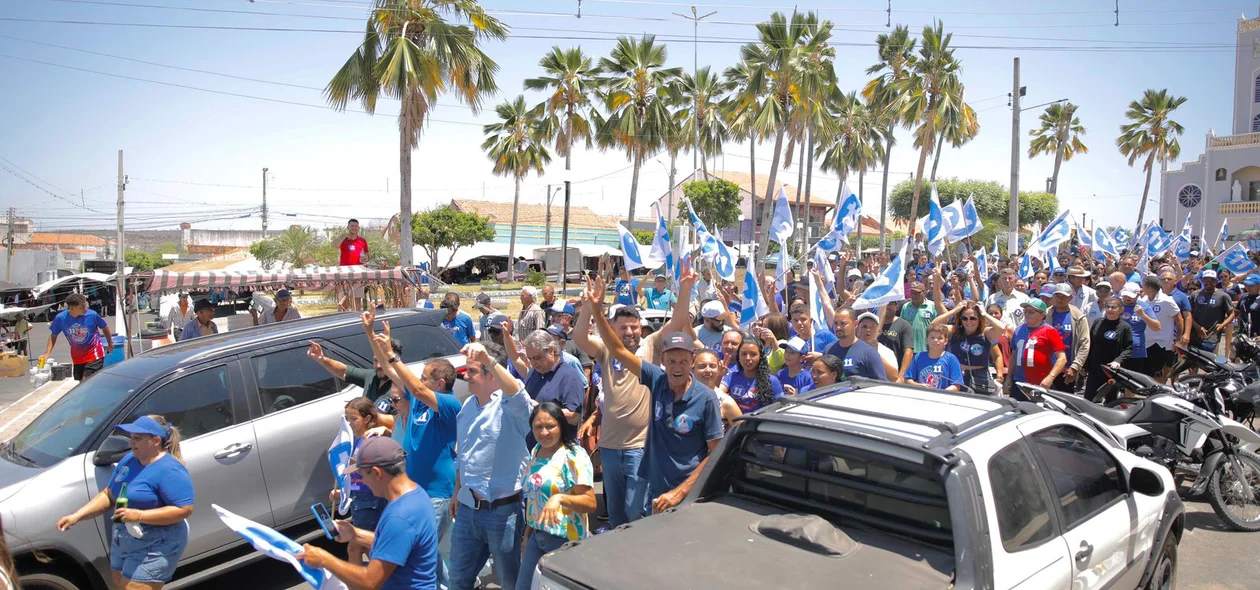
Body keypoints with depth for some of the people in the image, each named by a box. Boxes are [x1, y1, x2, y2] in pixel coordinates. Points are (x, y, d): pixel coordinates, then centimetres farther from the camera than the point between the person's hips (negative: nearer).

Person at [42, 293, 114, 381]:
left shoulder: (92, 315, -19)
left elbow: (105, 328, 0)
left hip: (94, 355, -4)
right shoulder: (60, 318, -13)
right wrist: (47, 354, -6)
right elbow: (53, 336, 4)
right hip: (77, 358, 4)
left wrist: (110, 344, 12)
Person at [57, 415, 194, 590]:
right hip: (123, 542, 9)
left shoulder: (170, 471, -22)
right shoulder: (128, 460, 7)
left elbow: (185, 509, -26)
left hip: (155, 548, -9)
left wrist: (139, 515, -28)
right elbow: (108, 495, 15)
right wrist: (76, 516, 2)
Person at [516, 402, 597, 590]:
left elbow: (590, 503, -21)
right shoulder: (535, 453, 7)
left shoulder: (574, 456, -16)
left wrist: (559, 497, -36)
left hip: (565, 540, -7)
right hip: (537, 536, 7)